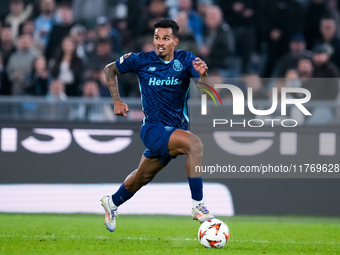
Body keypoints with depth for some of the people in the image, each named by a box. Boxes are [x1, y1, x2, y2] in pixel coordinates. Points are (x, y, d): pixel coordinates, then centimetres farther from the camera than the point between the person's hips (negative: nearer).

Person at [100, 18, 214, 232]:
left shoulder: (185, 60, -5)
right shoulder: (141, 60, -9)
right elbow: (110, 70, 7)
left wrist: (203, 74, -41)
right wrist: (117, 101, 0)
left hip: (176, 129, 4)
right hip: (153, 129, -4)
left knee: (143, 177, 19)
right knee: (194, 143, -30)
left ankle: (112, 203, 47)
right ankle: (198, 206, -29)